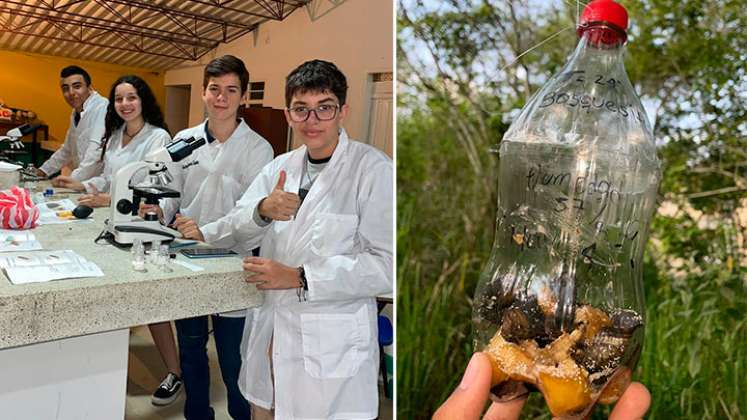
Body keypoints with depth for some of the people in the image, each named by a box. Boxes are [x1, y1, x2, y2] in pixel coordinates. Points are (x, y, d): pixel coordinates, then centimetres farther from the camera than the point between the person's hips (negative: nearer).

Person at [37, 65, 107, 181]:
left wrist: (73, 179, -25)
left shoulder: (102, 107, -13)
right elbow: (67, 150, 31)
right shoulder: (76, 113, 17)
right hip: (82, 183, 8)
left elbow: (97, 150, -23)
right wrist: (43, 170, 27)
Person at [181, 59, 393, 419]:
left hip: (331, 346, -5)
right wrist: (263, 210, -20)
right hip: (271, 331, 6)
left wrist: (298, 277, -20)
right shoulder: (281, 167, 7)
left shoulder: (373, 170, -13)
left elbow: (386, 265, -18)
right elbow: (239, 230, 3)